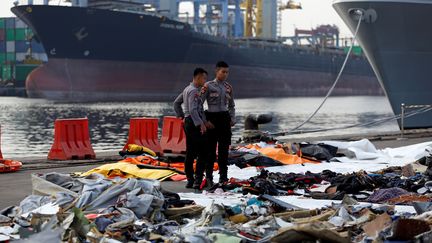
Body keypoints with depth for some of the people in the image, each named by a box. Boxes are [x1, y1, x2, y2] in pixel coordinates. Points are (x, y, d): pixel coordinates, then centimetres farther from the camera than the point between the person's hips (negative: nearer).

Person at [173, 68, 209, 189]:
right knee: (203, 153, -8)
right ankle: (197, 180, -13)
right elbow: (193, 110, -24)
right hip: (195, 123, -10)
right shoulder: (194, 91, -14)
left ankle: (190, 180, 12)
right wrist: (201, 124, -27)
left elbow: (176, 103, 25)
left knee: (190, 153, 10)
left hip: (188, 122, 10)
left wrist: (181, 116, 23)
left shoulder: (187, 89, 15)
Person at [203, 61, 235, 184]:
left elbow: (231, 106, 20)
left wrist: (232, 119, 6)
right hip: (212, 118, -4)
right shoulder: (208, 86, -5)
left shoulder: (228, 87, 9)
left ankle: (223, 176, 7)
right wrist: (205, 121, -11)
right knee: (210, 148, 0)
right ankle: (208, 176, 10)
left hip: (224, 119, 4)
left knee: (224, 148, 2)